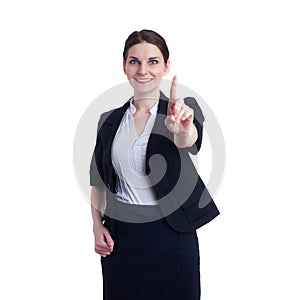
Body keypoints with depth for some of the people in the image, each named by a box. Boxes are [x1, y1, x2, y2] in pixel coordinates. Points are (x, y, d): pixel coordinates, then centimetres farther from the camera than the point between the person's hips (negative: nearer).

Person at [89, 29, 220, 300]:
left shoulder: (184, 109, -5)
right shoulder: (110, 120, 5)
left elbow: (189, 141, -27)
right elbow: (98, 179, 12)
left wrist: (183, 130, -49)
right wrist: (97, 226, 1)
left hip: (170, 234, -3)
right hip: (119, 236, 3)